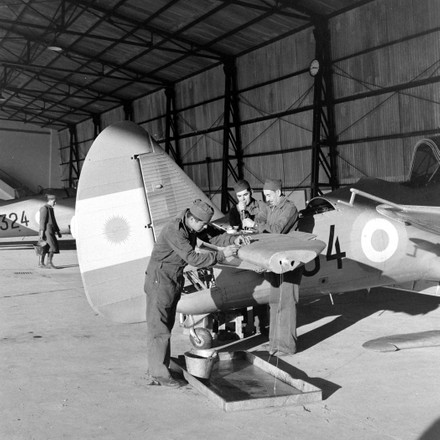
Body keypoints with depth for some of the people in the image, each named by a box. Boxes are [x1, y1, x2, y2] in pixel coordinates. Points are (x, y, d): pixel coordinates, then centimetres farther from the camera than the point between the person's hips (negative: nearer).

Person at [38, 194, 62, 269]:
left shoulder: (51, 209, 19)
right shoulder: (44, 208, -10)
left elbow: (53, 221, 22)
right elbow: (42, 221, -15)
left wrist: (58, 231, 20)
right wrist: (42, 232, -19)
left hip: (50, 231, 9)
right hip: (46, 231, -9)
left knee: (45, 248, 8)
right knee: (52, 246, -10)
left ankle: (41, 263, 11)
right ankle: (49, 263, -5)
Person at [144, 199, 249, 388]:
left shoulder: (192, 227, 3)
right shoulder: (174, 231, -25)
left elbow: (210, 239, 10)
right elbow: (193, 259, -28)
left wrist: (233, 239, -5)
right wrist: (222, 254, -25)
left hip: (174, 282, 9)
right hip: (160, 281, -9)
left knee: (165, 327, 13)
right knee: (158, 329, -2)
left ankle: (154, 372, 22)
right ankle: (158, 374, 7)